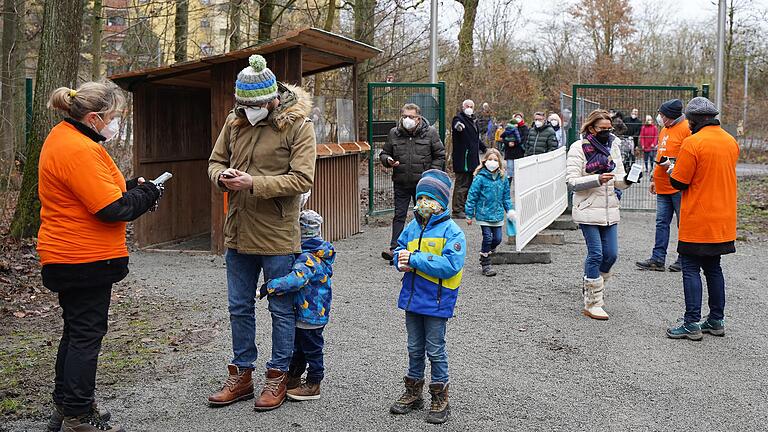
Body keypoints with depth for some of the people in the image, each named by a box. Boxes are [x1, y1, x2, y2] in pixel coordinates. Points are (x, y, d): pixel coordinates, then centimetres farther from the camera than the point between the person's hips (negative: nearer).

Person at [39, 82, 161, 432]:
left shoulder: (63, 137, 11)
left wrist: (131, 186, 5)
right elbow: (111, 208, -25)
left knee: (76, 331, 19)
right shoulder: (79, 150, -23)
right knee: (87, 334, -1)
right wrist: (145, 194, -8)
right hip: (86, 258, -11)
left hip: (66, 255, 11)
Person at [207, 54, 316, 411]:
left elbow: (302, 179, -18)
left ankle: (278, 376, 22)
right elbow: (215, 161, 14)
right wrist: (222, 176, -10)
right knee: (239, 308, 15)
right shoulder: (235, 120, 5)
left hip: (277, 235, -6)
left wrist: (253, 184, -24)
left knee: (281, 309, 8)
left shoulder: (298, 125, -12)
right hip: (238, 232, 6)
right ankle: (241, 376, 29)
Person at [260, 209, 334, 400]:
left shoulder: (307, 259, -26)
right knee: (299, 347, 22)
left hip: (310, 314, -10)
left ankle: (313, 385, 16)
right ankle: (293, 379, 35)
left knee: (312, 348, 4)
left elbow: (296, 279, -41)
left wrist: (269, 287, -38)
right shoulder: (320, 254, 7)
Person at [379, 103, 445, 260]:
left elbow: (440, 155, 3)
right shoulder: (394, 133, 3)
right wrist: (388, 161, -9)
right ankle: (394, 248, 1)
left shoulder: (430, 133, -3)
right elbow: (384, 153, 14)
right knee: (399, 215, 0)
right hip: (401, 183, 1)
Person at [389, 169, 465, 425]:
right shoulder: (413, 226, 5)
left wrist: (415, 259, -23)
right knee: (415, 348, 18)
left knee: (435, 351, 4)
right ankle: (413, 393, 31)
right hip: (412, 297, 6)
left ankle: (440, 399, 18)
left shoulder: (452, 231, -13)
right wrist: (401, 262, -10)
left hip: (436, 302, -6)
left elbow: (450, 265, -23)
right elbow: (399, 249, 14)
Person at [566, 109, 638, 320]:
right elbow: (572, 181, -12)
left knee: (611, 254, 5)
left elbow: (618, 181, 9)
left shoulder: (613, 146, 11)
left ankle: (592, 288, 30)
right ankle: (592, 304, 4)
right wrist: (597, 179, -24)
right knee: (596, 254, -5)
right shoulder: (578, 148, -6)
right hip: (588, 210, -6)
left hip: (610, 210, 6)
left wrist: (626, 179, -14)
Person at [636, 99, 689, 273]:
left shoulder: (687, 129, -10)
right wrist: (654, 179, 24)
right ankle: (657, 259, 10)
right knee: (661, 223, 8)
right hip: (663, 187, 8)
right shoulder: (664, 130, 17)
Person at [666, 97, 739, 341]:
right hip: (723, 220, 7)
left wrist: (672, 170, 8)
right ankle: (716, 320, 20)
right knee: (713, 268, 15)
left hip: (697, 222, -7)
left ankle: (692, 324, -1)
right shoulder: (731, 141, 8)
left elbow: (679, 183, -14)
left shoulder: (692, 143, -16)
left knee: (691, 269, -1)